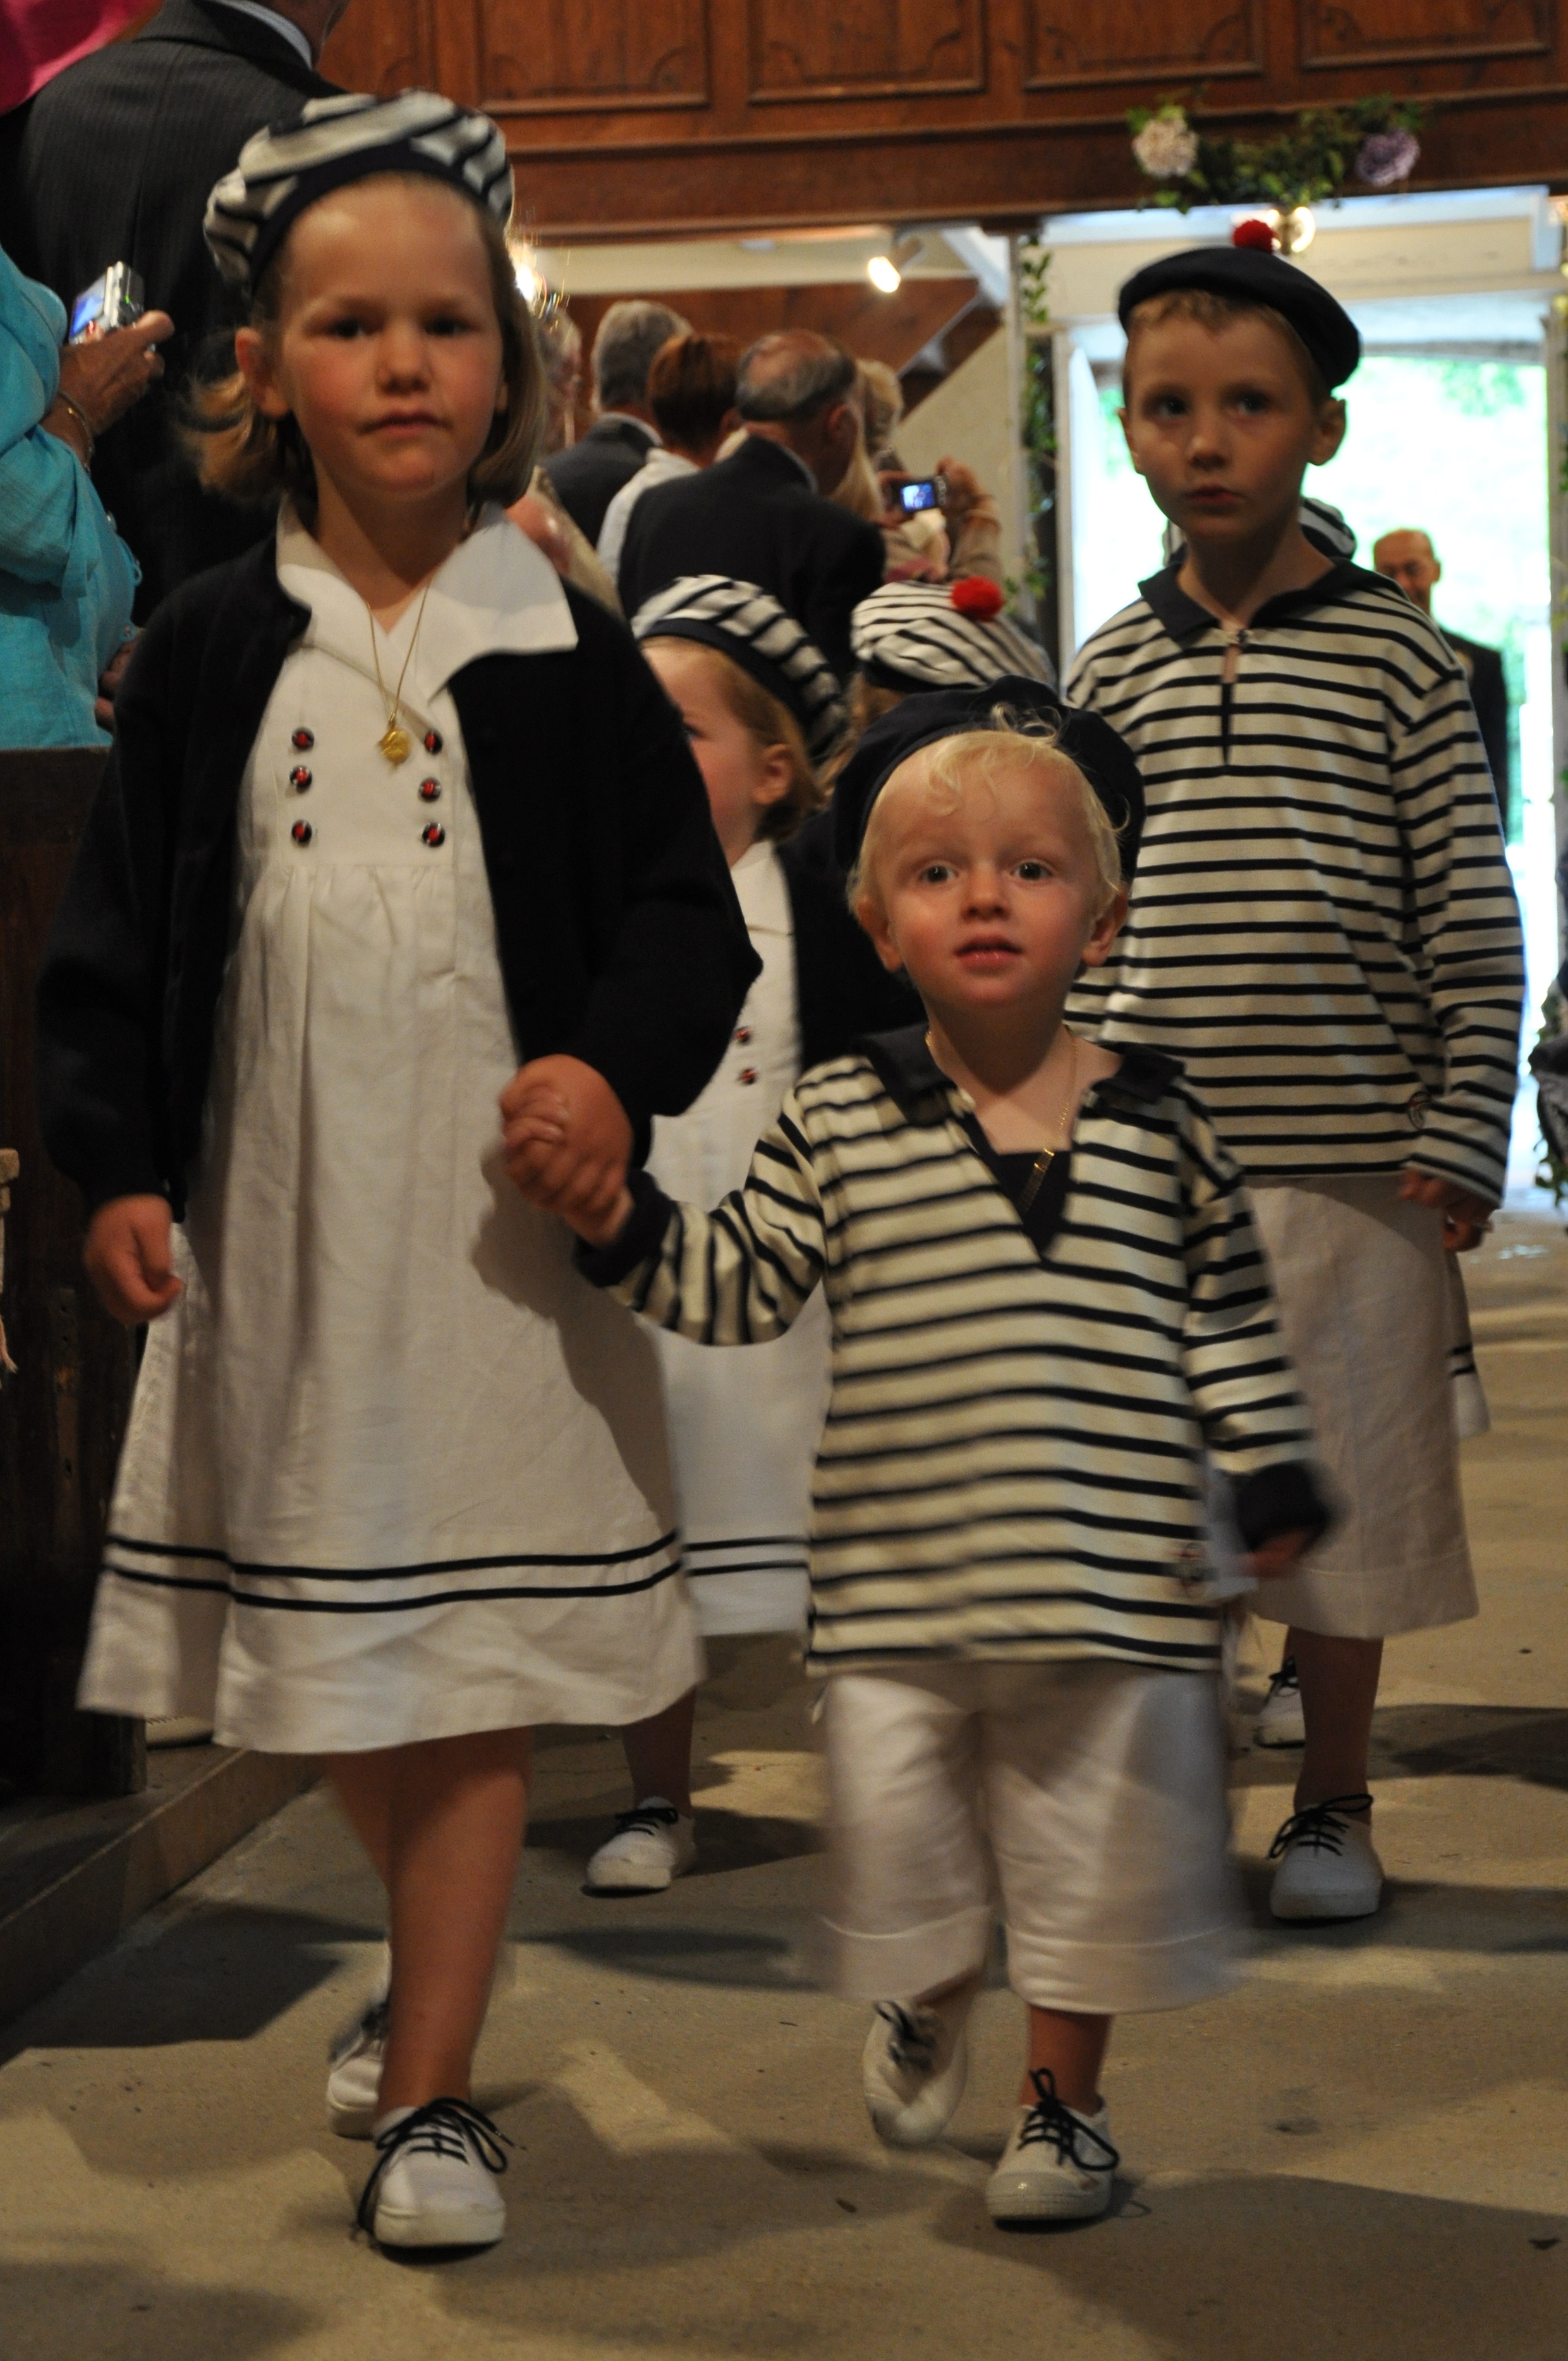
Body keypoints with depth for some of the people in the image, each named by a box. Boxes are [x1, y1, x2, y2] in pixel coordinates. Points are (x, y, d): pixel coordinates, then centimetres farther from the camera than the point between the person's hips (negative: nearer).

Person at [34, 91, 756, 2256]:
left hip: (499, 1214, -2)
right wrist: (115, 1159, -3)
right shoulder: (211, 651, 3)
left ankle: (434, 2083, 10)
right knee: (330, 1663, 13)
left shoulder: (569, 653, -1)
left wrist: (619, 1065, -17)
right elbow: (117, 929, 5)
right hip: (273, 1220, 2)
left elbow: (686, 907, 1)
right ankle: (438, 1962, 38)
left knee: (464, 1653, 0)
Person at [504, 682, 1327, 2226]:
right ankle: (926, 2006, 40)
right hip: (896, 1584, 0)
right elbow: (730, 1284, 2)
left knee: (1095, 1849, 7)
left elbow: (1229, 1319, 8)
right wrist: (612, 1214, -11)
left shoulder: (1159, 1128, 2)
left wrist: (1269, 1479, 6)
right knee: (895, 1824, 7)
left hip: (1114, 1579, 0)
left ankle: (1062, 2099, 29)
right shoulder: (838, 1123, 0)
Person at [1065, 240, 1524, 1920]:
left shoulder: (1396, 659, -1)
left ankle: (1332, 1802, 24)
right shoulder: (1110, 671, 6)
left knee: (1339, 1488, 7)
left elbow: (1473, 923, -2)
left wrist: (1461, 1143, -6)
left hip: (1348, 1164, -2)